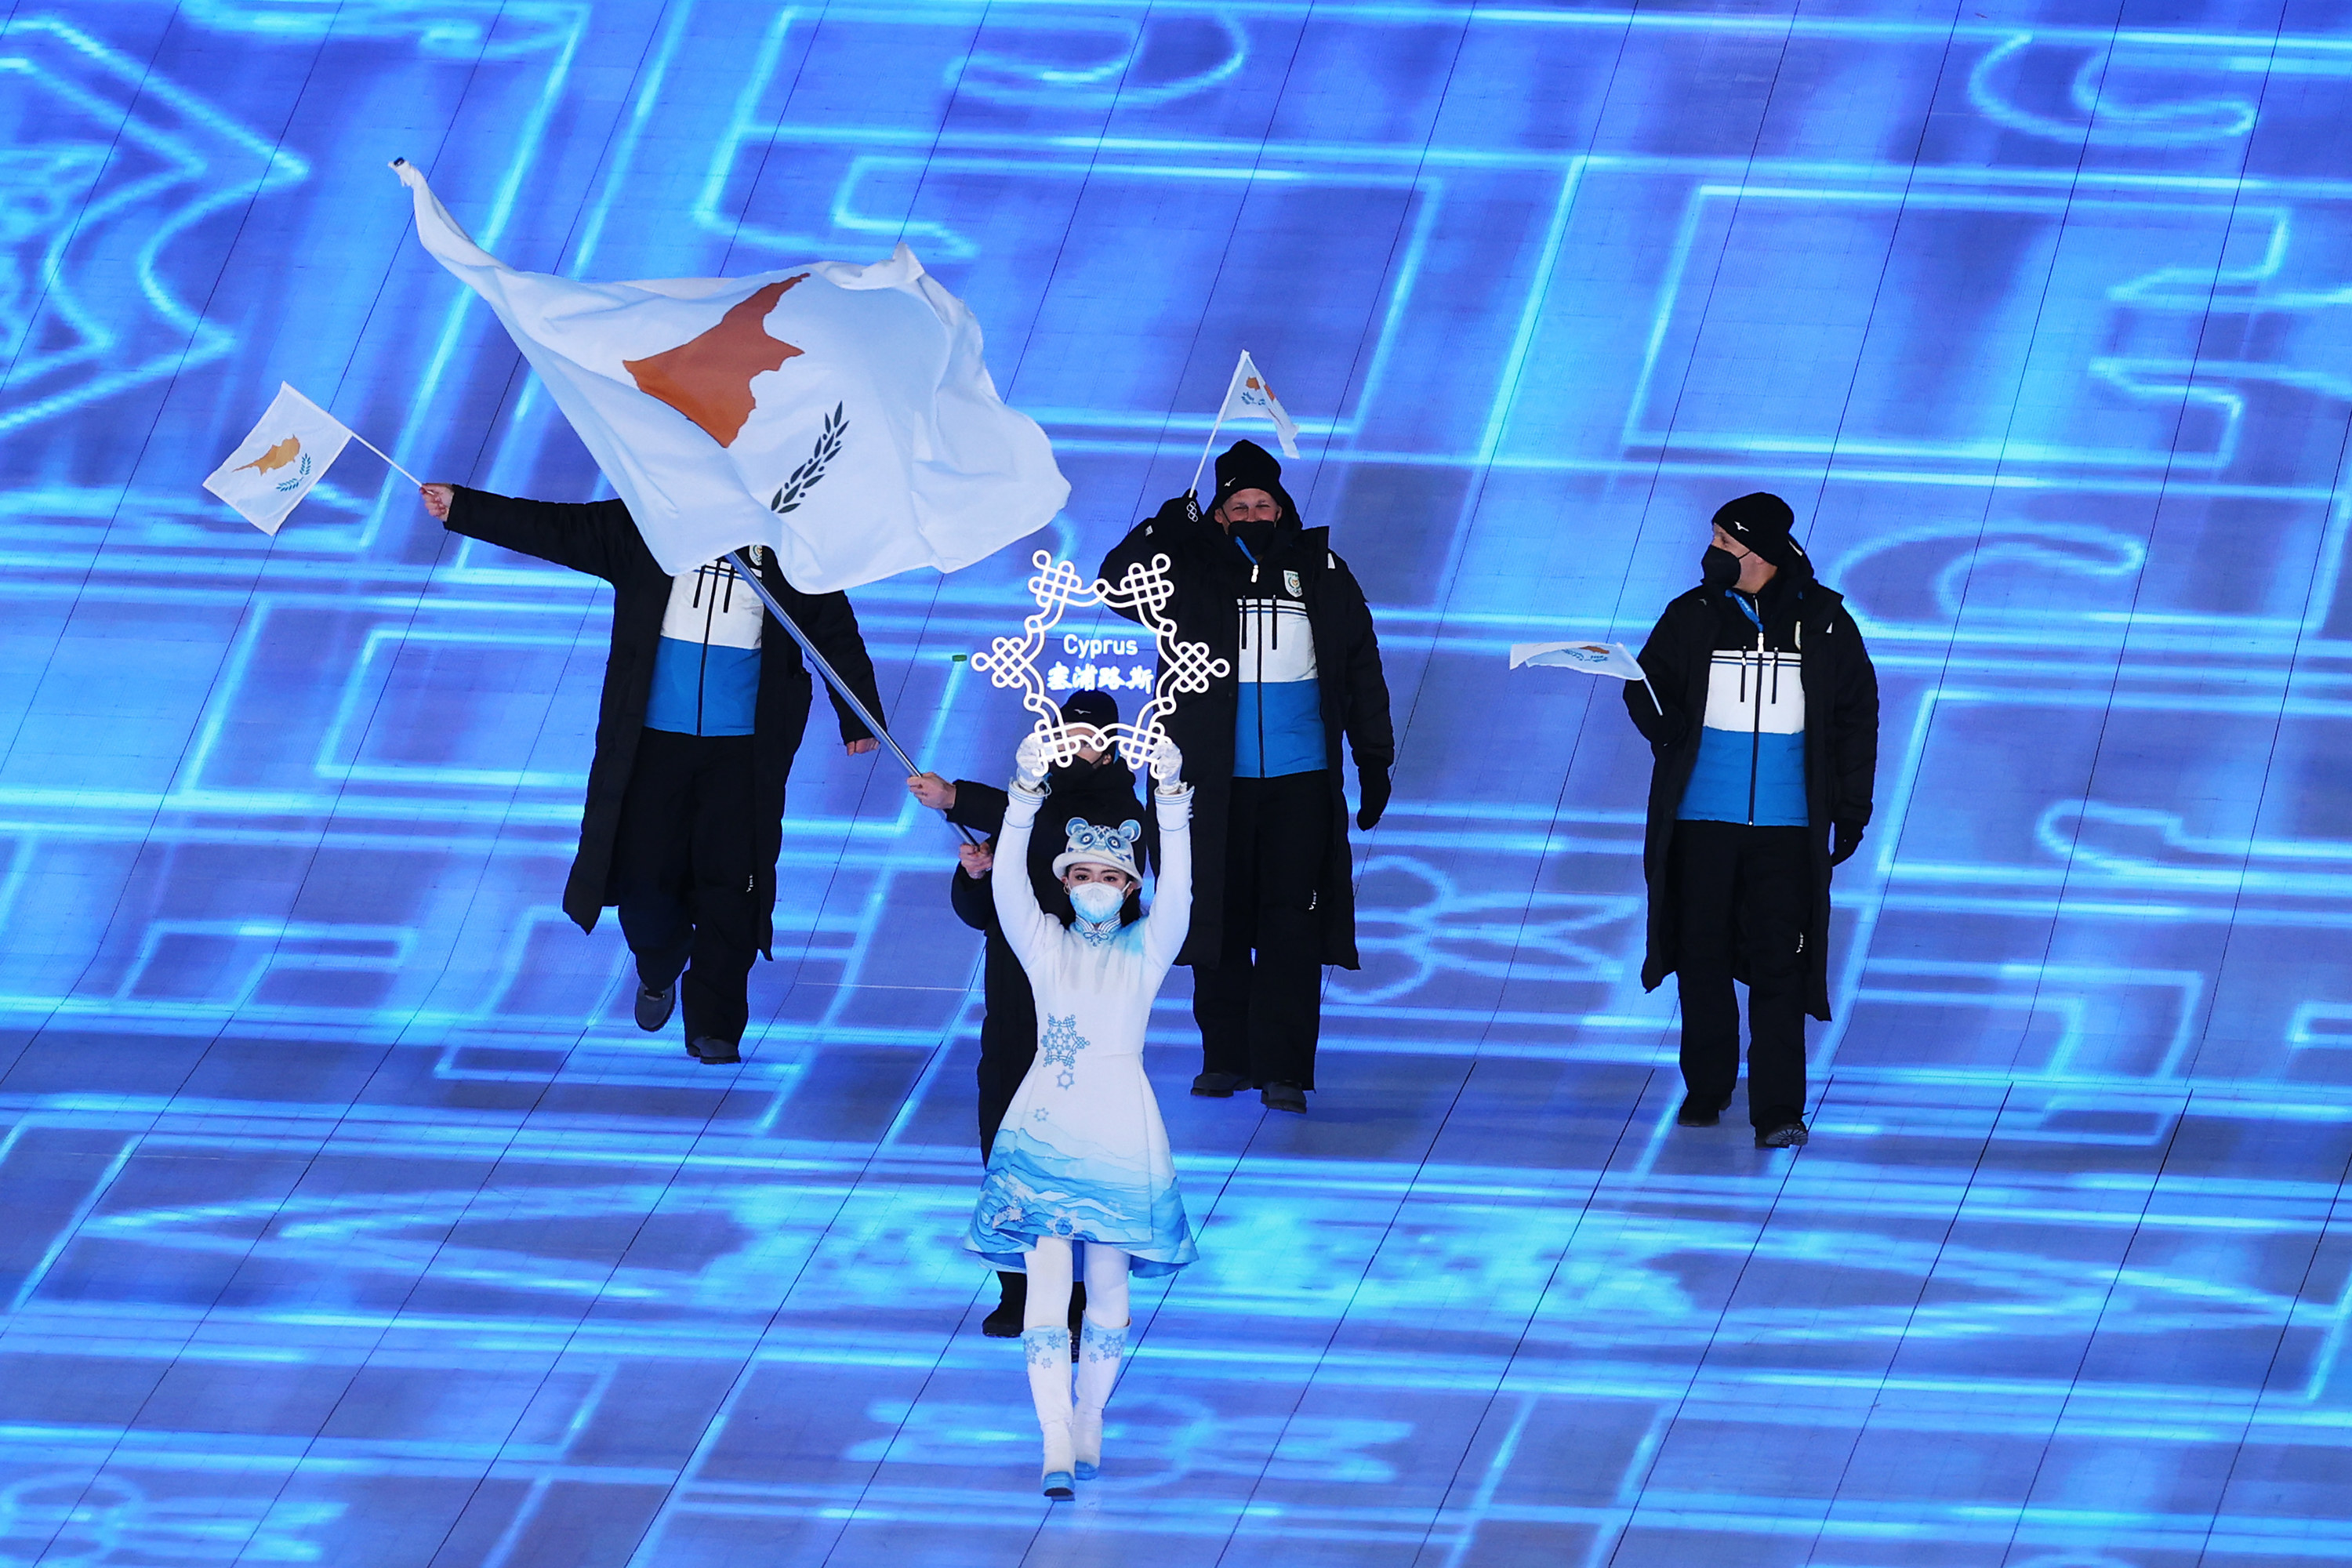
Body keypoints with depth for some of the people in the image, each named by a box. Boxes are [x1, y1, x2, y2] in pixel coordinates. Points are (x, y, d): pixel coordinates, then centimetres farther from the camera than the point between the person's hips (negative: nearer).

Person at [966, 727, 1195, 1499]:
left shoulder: (1147, 949, 4)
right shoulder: (1042, 943, 5)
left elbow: (1176, 889, -14)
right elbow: (1008, 884, -13)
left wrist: (1171, 795, -29)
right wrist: (1025, 793, -28)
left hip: (1121, 1136, 0)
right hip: (1044, 1129, 0)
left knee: (1108, 1287, 2)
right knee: (1047, 1278, -10)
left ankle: (1090, 1420, 21)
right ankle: (1056, 1444, -14)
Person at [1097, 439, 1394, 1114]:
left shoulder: (1321, 572, 7)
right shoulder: (1193, 570, 4)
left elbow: (1362, 667, 12)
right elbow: (1119, 583, -7)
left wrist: (1375, 759, 11)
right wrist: (1160, 531, -22)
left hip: (1302, 780, 0)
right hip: (1216, 780, 0)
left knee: (1291, 924, -4)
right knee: (1221, 919, 6)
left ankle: (1282, 1070, -1)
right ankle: (1225, 1057, 19)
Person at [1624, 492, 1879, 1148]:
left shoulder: (1824, 623, 2)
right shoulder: (1694, 615, 4)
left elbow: (1857, 718, 8)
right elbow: (1649, 686, 4)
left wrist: (1852, 809, 4)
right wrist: (1663, 719, -20)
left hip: (1788, 823, -2)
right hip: (1703, 817, 2)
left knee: (1779, 964, -6)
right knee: (1702, 954, 8)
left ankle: (1778, 1107, -5)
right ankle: (1706, 1087, 25)